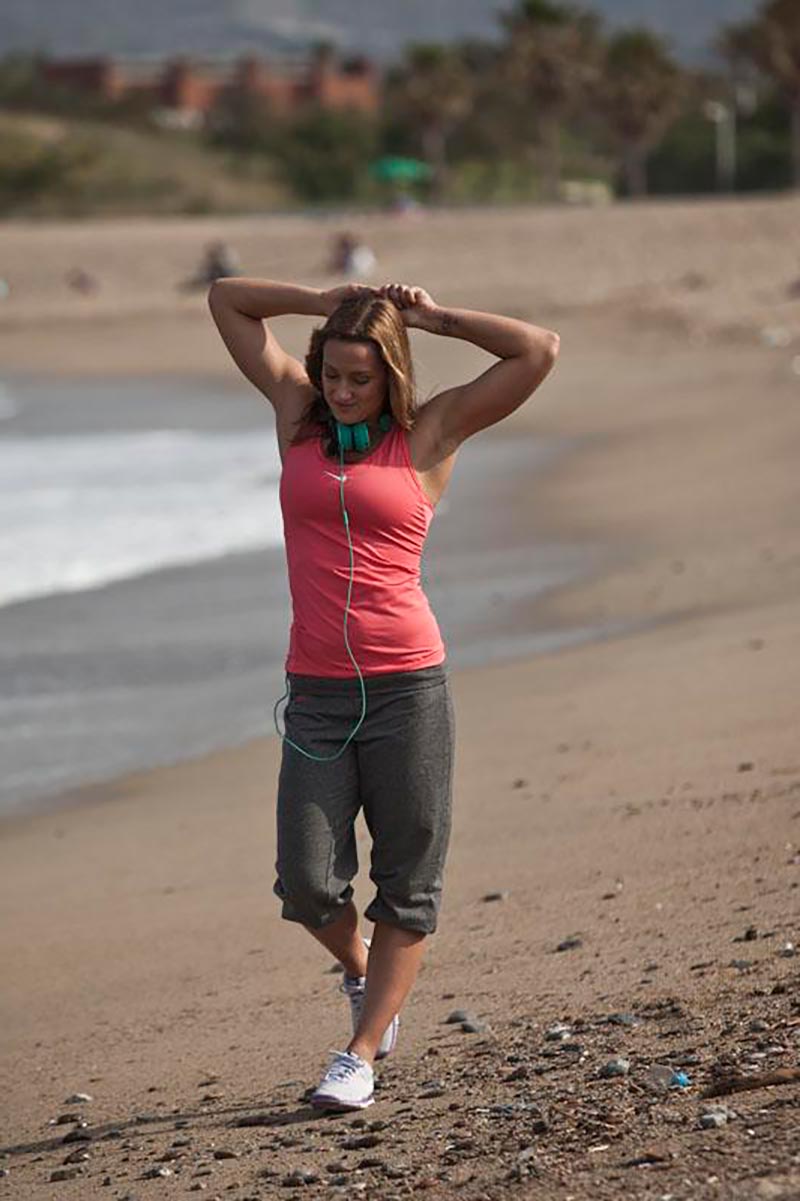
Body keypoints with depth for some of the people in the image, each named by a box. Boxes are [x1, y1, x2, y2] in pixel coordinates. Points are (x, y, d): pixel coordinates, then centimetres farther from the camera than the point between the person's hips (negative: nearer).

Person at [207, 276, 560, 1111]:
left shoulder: (429, 434, 2)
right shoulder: (298, 414, 10)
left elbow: (540, 351, -2)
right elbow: (227, 300, 19)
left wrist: (434, 318, 3)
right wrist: (326, 303, 8)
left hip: (407, 684, -2)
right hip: (316, 691, 2)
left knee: (406, 886, 0)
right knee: (306, 885, -4)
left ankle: (361, 1055, 8)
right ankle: (363, 977, 27)